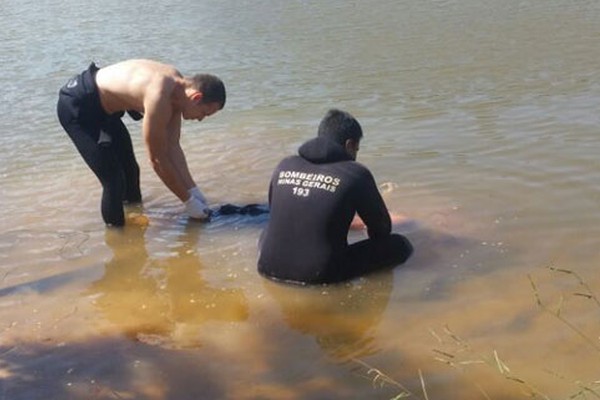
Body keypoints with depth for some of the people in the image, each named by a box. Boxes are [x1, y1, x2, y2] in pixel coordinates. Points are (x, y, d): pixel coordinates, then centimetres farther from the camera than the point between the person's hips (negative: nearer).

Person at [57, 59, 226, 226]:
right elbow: (158, 159, -24)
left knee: (129, 169, 20)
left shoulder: (177, 85, -6)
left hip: (100, 105, 10)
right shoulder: (159, 99, -33)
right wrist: (189, 201, -15)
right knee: (114, 180, -12)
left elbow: (172, 147, 2)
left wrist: (193, 191, 3)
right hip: (75, 106, -10)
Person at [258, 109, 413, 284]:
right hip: (319, 275, -5)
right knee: (401, 245, 5)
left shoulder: (284, 166, 7)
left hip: (269, 269, 5)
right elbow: (381, 229, 5)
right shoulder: (356, 174, -6)